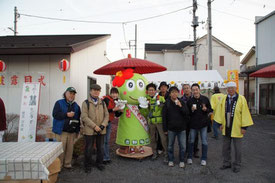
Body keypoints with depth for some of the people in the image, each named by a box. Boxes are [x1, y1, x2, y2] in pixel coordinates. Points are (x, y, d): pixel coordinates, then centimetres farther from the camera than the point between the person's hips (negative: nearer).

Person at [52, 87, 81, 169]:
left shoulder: (76, 105, 13)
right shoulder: (59, 103, 0)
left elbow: (78, 118, 16)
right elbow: (55, 114, -12)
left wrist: (77, 130, 12)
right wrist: (67, 115, -20)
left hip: (72, 131, 4)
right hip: (61, 131, -4)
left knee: (70, 149, 9)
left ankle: (67, 164, 22)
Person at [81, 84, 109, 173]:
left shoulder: (102, 103, 9)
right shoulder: (86, 103, -2)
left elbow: (106, 115, 7)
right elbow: (84, 117, -11)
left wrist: (103, 126, -9)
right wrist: (94, 126, -17)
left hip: (101, 130, 3)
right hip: (89, 130, -3)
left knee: (100, 148, 13)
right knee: (88, 149, 7)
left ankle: (99, 163, 31)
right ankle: (88, 165, 24)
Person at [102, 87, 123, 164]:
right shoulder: (106, 99, -12)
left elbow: (116, 115, 12)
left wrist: (120, 111, -7)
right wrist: (113, 109, -23)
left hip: (109, 123, 7)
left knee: (107, 141, 13)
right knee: (103, 140, -3)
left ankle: (107, 157, 21)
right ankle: (104, 158, 7)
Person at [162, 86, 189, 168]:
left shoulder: (182, 102, 1)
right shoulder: (167, 103, -3)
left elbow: (187, 113, -3)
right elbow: (164, 117, -2)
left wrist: (180, 106, -19)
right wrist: (165, 129, -3)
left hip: (181, 128, 1)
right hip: (171, 128, -1)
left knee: (182, 146, 6)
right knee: (170, 145, 12)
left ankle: (182, 161, 24)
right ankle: (170, 160, 28)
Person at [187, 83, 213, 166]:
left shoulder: (205, 99, -4)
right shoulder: (190, 101, -3)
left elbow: (211, 110, 4)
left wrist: (206, 109, -16)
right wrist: (191, 110, -19)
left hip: (203, 123, 0)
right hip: (193, 124, 0)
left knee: (204, 142, 7)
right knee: (191, 141, 10)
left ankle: (204, 159, 22)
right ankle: (189, 157, 25)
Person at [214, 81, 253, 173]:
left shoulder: (241, 99, -9)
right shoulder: (224, 98, 2)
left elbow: (245, 113, -9)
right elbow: (220, 112, 8)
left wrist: (244, 127, -11)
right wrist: (221, 123, 5)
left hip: (236, 128, -4)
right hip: (226, 128, 4)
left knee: (237, 148, 8)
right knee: (225, 147, 13)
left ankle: (237, 165, 24)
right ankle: (227, 163, 29)